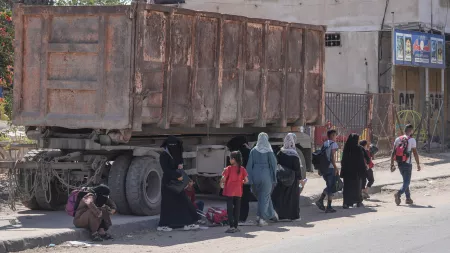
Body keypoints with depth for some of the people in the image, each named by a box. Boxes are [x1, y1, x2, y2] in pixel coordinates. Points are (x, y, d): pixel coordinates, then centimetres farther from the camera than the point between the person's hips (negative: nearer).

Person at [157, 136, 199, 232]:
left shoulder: (174, 155, 11)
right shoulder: (164, 156, -12)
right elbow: (166, 170, -20)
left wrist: (180, 165, -1)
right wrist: (177, 176, -24)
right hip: (168, 183, -8)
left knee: (183, 202, 7)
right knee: (168, 203, -4)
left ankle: (187, 224, 10)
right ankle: (162, 225, 4)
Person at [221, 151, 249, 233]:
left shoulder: (228, 169, -11)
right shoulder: (242, 169, -1)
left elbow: (223, 179, -17)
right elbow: (246, 180, -5)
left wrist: (221, 183, 4)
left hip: (229, 192, -3)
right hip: (238, 192, 3)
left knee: (230, 209, 1)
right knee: (237, 209, 11)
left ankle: (232, 227, -5)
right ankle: (236, 227, 13)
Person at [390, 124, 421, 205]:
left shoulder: (398, 139, 7)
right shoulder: (412, 140, -7)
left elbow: (393, 152, 5)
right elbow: (415, 153, -8)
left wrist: (392, 164, 7)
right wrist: (418, 164, 1)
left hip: (399, 163, 5)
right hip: (407, 164, -5)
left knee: (405, 181, 19)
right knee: (407, 181, -5)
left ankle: (408, 198, 22)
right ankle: (398, 194, -29)